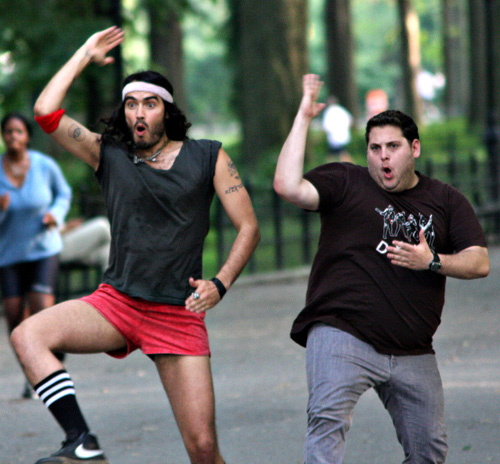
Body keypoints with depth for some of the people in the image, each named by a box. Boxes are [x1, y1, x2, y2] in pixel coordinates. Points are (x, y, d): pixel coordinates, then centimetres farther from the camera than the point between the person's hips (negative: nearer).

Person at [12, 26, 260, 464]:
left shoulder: (208, 158, 6)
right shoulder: (109, 155, 9)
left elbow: (248, 227, 4)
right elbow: (46, 112, -1)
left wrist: (220, 284, -11)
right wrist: (85, 55, 8)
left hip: (179, 316, -1)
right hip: (116, 301, 2)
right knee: (28, 335, -27)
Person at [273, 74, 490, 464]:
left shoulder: (445, 201, 13)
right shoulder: (344, 183, 4)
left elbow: (479, 263, 7)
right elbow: (288, 186, -13)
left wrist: (432, 262, -11)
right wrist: (304, 118, -10)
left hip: (413, 354, 4)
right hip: (342, 335, -4)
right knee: (328, 422, -25)